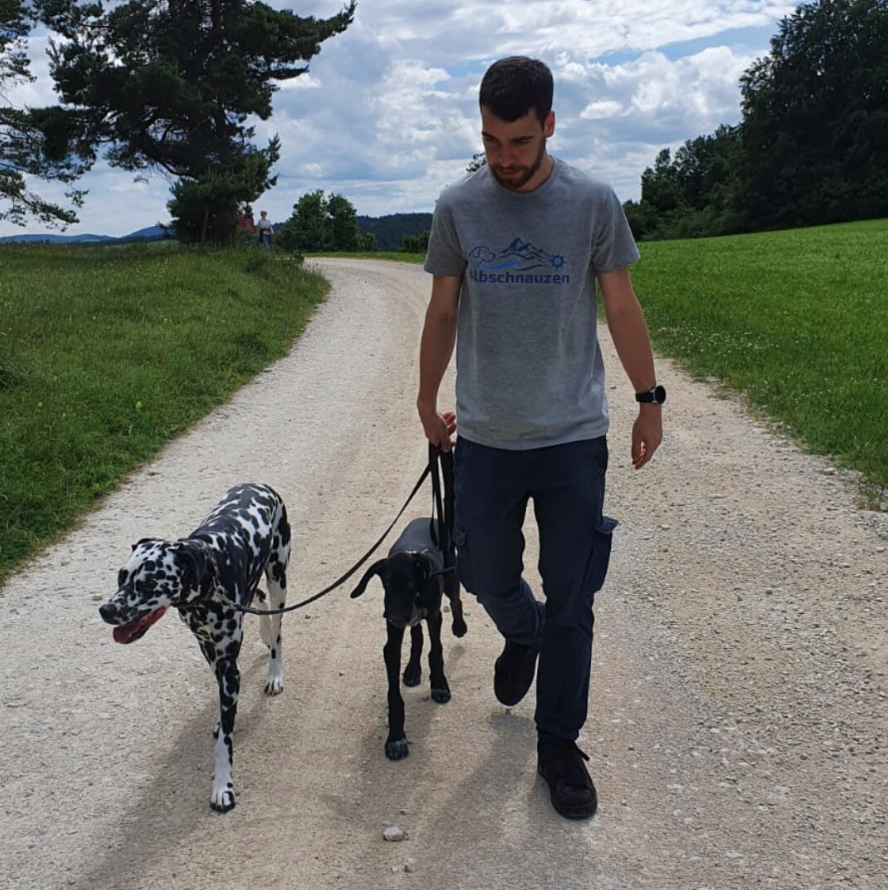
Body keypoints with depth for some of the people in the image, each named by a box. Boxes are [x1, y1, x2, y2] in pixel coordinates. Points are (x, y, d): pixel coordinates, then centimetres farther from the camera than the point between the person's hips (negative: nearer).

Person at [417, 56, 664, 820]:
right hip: (485, 438, 2)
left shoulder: (593, 202, -4)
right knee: (486, 576, 13)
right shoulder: (458, 207, 0)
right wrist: (427, 401, 15)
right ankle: (522, 635, 49)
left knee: (571, 602, 5)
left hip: (573, 438, -1)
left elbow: (622, 307, 4)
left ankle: (559, 747, 22)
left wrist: (650, 399, 6)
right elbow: (443, 313, 9)